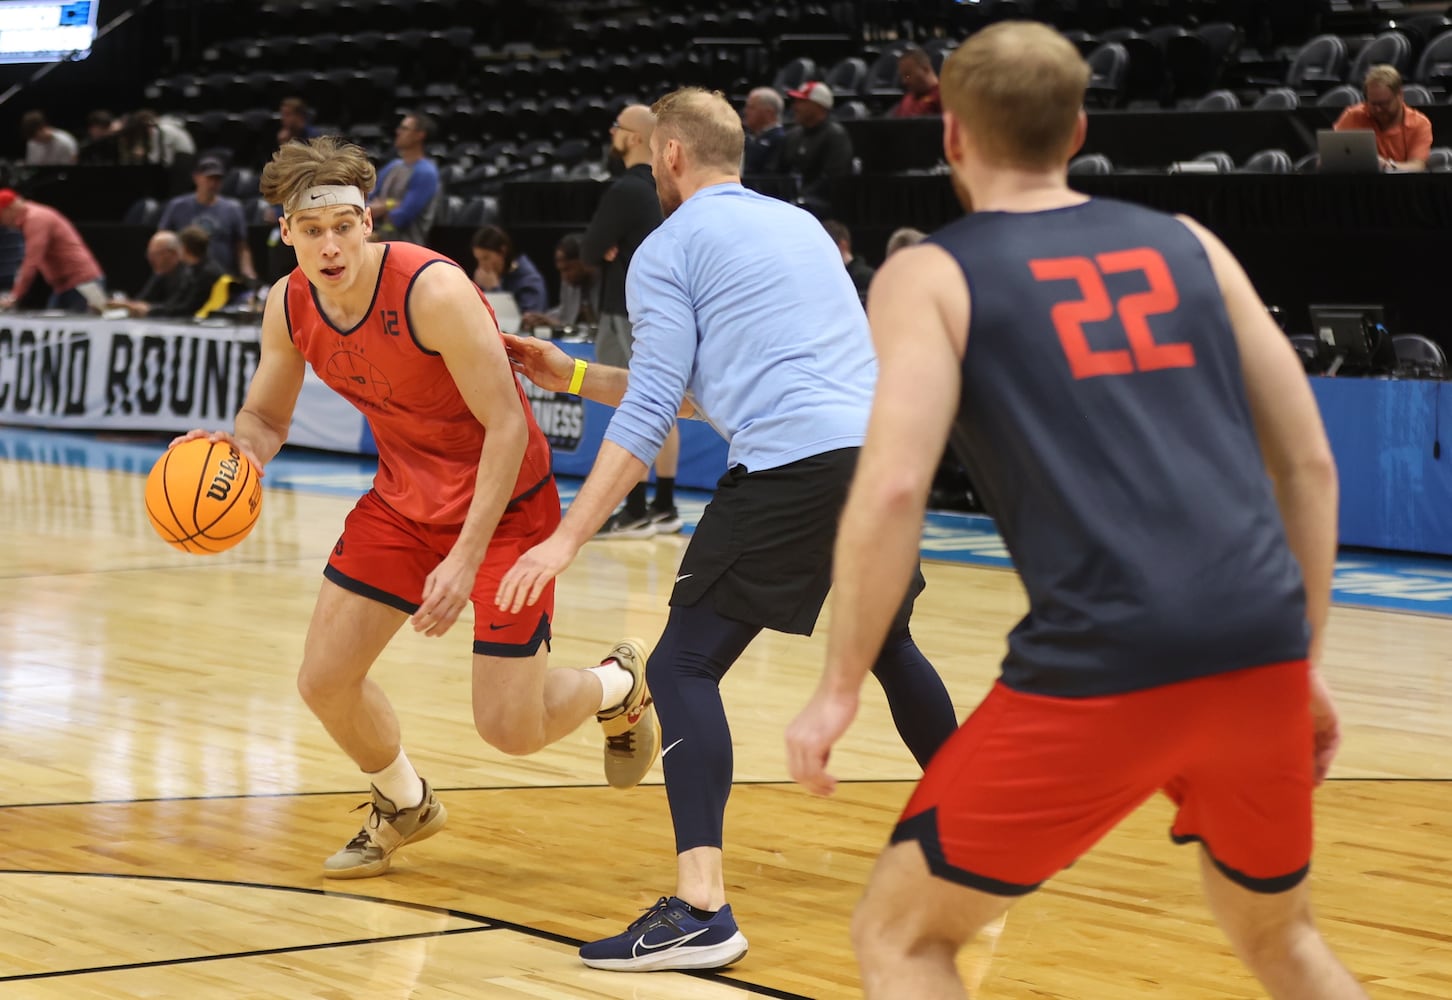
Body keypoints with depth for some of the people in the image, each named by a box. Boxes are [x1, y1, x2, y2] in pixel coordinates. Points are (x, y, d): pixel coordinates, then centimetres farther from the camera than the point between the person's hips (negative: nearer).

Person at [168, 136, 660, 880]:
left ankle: (620, 684, 29)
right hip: (405, 499, 6)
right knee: (325, 681, 0)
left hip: (504, 503, -6)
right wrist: (235, 443, -21)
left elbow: (507, 424, -27)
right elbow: (267, 417, 6)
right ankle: (403, 807, 31)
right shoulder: (289, 308, -9)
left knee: (509, 728, -6)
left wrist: (467, 555, -32)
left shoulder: (434, 290, -29)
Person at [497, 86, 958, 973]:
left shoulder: (669, 248, 5)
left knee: (685, 667, -4)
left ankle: (701, 909, -17)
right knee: (889, 647, 29)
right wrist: (574, 377, 34)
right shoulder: (800, 225, 27)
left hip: (793, 468, -7)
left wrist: (567, 540, -3)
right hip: (885, 451, 7)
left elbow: (650, 415, -4)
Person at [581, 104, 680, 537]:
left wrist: (607, 248, 7)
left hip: (630, 313, -9)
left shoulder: (626, 189, -16)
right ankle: (664, 506, 15)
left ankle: (636, 512, -6)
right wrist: (619, 246, 6)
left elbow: (590, 250, -16)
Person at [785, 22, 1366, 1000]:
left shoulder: (931, 275, 7)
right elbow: (1309, 462, 17)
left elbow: (894, 487, -7)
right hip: (1261, 651, 5)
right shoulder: (1187, 244, 19)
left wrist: (840, 687, 1)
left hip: (1102, 669, -5)